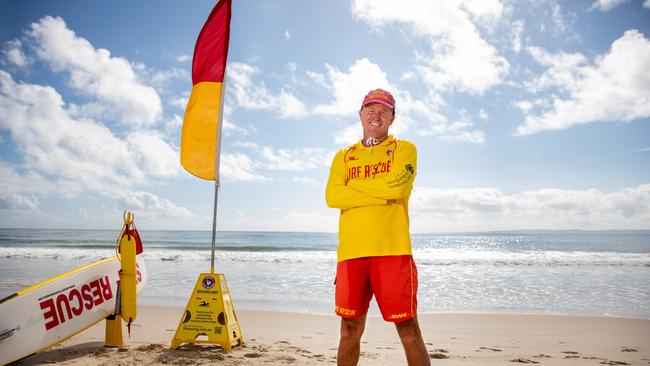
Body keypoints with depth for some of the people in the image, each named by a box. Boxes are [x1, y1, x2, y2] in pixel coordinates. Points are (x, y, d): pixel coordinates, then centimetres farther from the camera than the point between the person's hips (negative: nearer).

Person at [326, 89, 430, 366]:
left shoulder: (404, 149, 9)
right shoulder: (343, 156, 17)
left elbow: (396, 186, -11)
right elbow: (332, 197, -1)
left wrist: (352, 186, 2)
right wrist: (381, 192, -7)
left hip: (393, 250, -3)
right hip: (351, 252, 3)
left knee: (409, 331, 1)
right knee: (350, 330, 11)